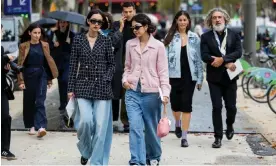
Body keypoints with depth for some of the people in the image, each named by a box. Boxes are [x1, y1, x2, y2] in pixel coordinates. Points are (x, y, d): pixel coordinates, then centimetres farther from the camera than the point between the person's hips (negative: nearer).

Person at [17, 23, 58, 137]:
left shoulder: (44, 45, 5)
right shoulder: (24, 46, -1)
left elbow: (48, 62, 9)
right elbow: (20, 64, -1)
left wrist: (49, 79, 8)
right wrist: (21, 80, -7)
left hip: (42, 74, 0)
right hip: (29, 75, 0)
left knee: (40, 101, -9)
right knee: (29, 101, 9)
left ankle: (41, 127, -18)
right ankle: (32, 126, 23)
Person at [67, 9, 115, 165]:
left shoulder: (106, 40, 3)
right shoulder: (78, 39, 4)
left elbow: (112, 64, 8)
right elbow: (73, 65, 4)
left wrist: (106, 79, -8)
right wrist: (71, 88, 1)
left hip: (102, 87, 0)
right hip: (83, 85, 0)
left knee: (101, 125, -4)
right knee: (86, 120, -15)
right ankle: (85, 150, 15)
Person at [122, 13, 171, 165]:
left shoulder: (158, 46, -4)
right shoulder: (130, 44, 6)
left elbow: (163, 71, -4)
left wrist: (165, 92, -12)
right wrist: (125, 79, -3)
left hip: (151, 92, -2)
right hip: (132, 92, 2)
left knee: (151, 127, 11)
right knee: (135, 127, -8)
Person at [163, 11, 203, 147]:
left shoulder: (194, 38, 4)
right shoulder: (170, 37, 2)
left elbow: (198, 59, 6)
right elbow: (165, 57, 1)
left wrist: (200, 78, 2)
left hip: (189, 76, 0)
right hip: (174, 75, 0)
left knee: (186, 105, -4)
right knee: (175, 103, 8)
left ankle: (184, 136, 0)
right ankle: (178, 124, 41)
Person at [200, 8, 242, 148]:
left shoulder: (234, 35, 5)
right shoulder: (206, 37, 1)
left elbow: (238, 52, -7)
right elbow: (205, 56, -11)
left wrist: (222, 59, -21)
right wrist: (227, 63, -16)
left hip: (230, 76, 1)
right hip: (214, 77, -1)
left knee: (231, 106, 6)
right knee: (217, 107, -3)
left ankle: (229, 125, 36)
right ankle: (218, 137, 5)